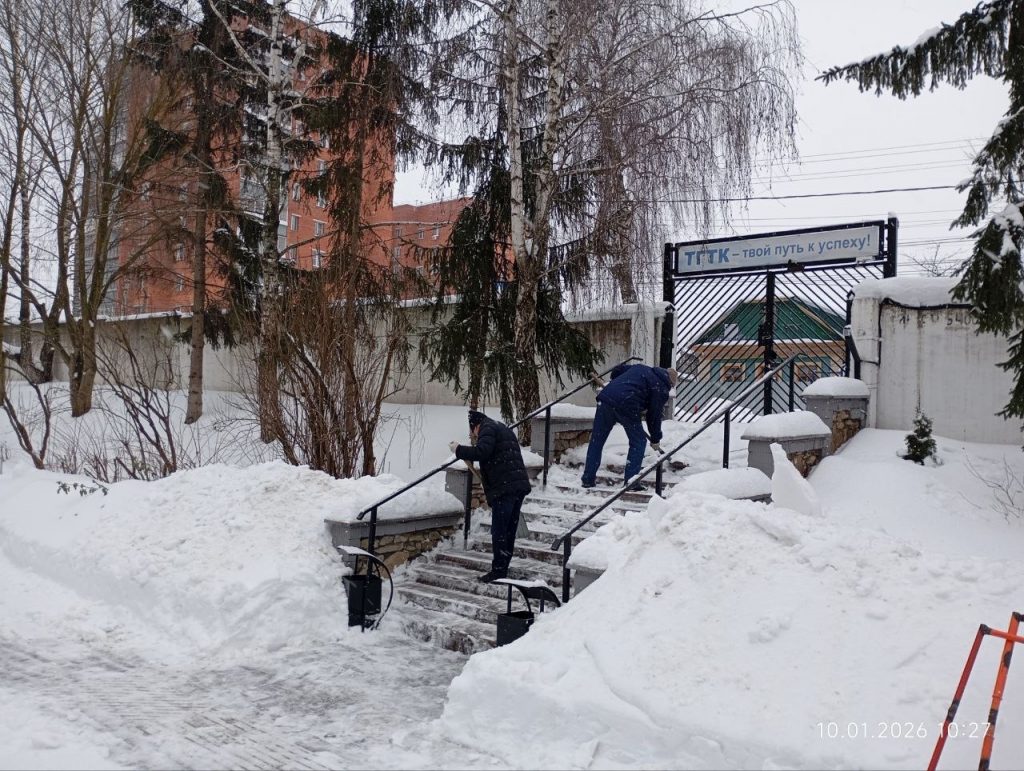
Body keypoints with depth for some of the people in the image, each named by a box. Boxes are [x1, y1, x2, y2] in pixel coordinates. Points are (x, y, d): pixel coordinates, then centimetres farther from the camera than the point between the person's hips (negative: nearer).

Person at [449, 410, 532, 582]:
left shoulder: (487, 428, -2)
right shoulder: (503, 428, 27)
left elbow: (482, 452, -20)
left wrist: (459, 450, -7)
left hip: (504, 487, -9)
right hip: (519, 484, 9)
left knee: (499, 531, -5)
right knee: (509, 530, 12)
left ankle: (498, 572, -2)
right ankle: (503, 570, 17)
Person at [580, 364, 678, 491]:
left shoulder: (641, 367, 28)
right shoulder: (661, 389, 10)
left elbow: (617, 370, 31)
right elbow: (654, 416, 10)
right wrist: (655, 440, 21)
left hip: (606, 398, 6)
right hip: (627, 406, -6)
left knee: (597, 439, 14)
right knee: (638, 442, 13)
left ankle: (588, 479, 17)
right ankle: (631, 480, 6)